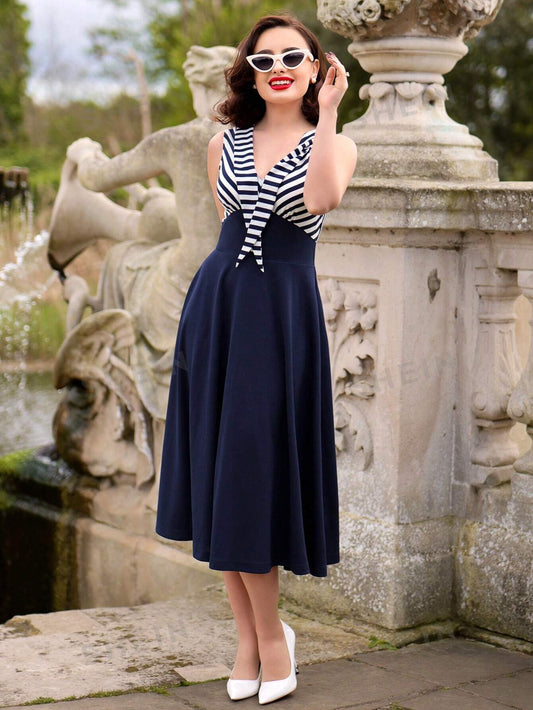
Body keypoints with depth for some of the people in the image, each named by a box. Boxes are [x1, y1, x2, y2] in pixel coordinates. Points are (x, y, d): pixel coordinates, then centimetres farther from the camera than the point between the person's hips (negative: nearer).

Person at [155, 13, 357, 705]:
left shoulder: (335, 144, 2)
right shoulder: (225, 146, 12)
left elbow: (321, 198, -20)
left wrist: (327, 108, -17)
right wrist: (224, 296, 13)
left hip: (283, 313, -4)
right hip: (215, 305, 4)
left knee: (253, 480, -4)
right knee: (218, 476, 4)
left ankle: (269, 635, 13)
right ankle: (253, 635, 17)